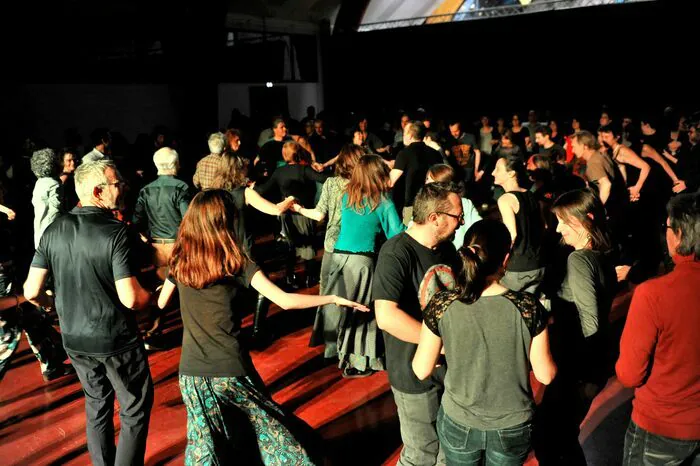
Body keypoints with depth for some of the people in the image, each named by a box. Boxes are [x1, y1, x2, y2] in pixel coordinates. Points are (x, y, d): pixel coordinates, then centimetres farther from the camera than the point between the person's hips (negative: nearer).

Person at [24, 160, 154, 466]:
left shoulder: (54, 230, -4)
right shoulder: (116, 232, -21)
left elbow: (31, 292, -1)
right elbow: (130, 299, -25)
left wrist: (47, 303, 20)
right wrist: (152, 297, -4)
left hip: (74, 339, 6)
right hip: (116, 340, -6)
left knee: (97, 404, 25)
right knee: (136, 410, 11)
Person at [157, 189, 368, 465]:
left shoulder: (180, 260, 0)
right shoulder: (236, 262, -11)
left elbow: (161, 302, 16)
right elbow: (285, 301, -17)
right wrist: (334, 299, -7)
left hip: (191, 371, 3)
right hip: (231, 369, -3)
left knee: (203, 442, 18)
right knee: (268, 425, 17)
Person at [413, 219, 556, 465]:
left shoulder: (441, 305, -20)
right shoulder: (528, 307, -21)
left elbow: (421, 370, -9)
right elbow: (546, 375, -10)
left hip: (458, 425, 0)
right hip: (512, 428, 0)